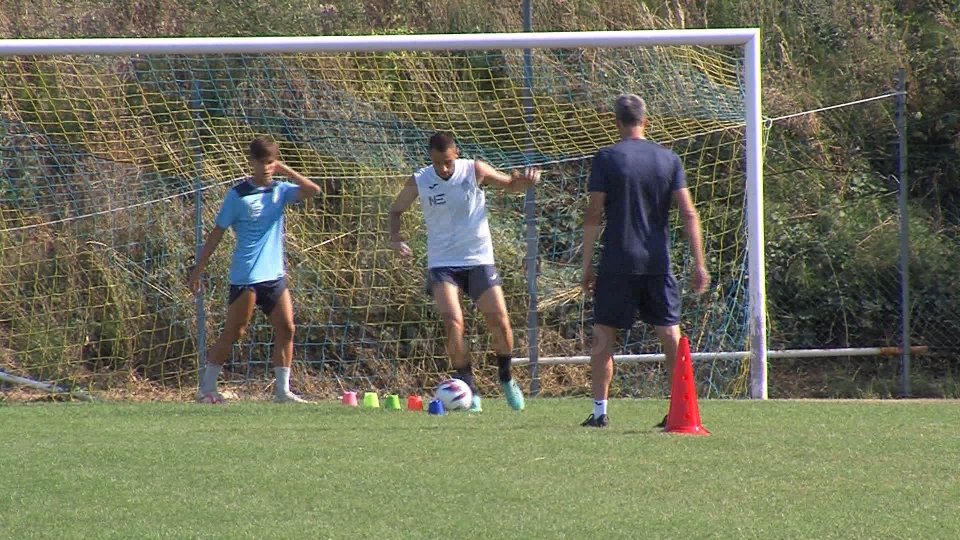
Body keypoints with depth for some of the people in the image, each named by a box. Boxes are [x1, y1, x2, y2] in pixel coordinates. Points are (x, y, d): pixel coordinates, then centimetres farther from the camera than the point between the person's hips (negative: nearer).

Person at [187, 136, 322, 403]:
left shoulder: (280, 191, 7)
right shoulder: (238, 195, -6)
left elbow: (313, 190, -5)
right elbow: (216, 235, -3)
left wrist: (285, 170, -6)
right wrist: (198, 271, -3)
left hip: (274, 275, 5)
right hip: (245, 277, -5)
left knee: (286, 329, -1)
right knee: (233, 333, -3)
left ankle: (283, 391, 5)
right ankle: (206, 388, 5)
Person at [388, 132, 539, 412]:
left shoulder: (475, 170, -6)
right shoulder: (419, 181, -5)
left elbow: (510, 184, 9)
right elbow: (396, 210, 10)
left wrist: (525, 180, -14)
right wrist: (395, 237, -9)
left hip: (479, 260, 1)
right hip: (443, 263, -1)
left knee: (499, 321, -5)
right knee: (453, 322, -19)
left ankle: (506, 379, 21)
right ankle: (469, 389, -8)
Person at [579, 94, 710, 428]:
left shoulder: (606, 159, -3)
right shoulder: (668, 159, 5)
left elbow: (593, 215, -5)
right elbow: (689, 214, 1)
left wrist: (587, 266, 0)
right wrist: (699, 263, 3)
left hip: (617, 264, -2)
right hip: (658, 263, 2)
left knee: (603, 335, 6)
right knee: (670, 336, 6)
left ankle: (600, 410, 4)